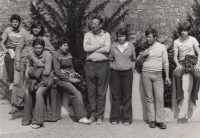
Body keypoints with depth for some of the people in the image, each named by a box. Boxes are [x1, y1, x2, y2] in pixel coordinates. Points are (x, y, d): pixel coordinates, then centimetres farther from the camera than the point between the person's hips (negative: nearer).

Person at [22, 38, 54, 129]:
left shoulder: (47, 55, -13)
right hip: (35, 78, 5)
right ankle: (27, 119, -4)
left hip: (46, 78, -5)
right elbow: (29, 65, 24)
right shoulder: (31, 55, 4)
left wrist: (34, 71, -10)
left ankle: (38, 121, -24)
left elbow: (47, 72, -17)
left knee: (38, 93, -30)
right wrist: (28, 71, 3)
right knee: (27, 92, -20)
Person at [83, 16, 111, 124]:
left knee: (101, 92, 2)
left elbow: (107, 49, -11)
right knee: (91, 91, 4)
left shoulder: (106, 35, 6)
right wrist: (99, 45, -6)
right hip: (90, 65, 1)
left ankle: (100, 116, 9)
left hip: (102, 65, -1)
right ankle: (92, 114, 14)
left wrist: (92, 49, -7)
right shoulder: (87, 35, 10)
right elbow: (85, 48, -7)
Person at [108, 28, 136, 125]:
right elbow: (110, 59, 13)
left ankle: (127, 119, 9)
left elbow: (134, 59, 15)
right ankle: (115, 118, 11)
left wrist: (132, 66, 4)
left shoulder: (130, 46, 5)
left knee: (127, 96, 1)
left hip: (127, 72, 0)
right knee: (115, 95, 3)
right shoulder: (113, 46, 5)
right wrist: (112, 66, 3)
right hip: (115, 72, 0)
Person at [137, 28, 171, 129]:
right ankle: (152, 120, 7)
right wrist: (142, 55, -5)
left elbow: (165, 62, 7)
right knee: (149, 98, 2)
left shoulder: (162, 47, 6)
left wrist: (167, 76, 2)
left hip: (157, 75, -1)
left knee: (159, 97, -6)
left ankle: (159, 121, -1)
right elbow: (139, 62, 16)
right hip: (146, 74, 1)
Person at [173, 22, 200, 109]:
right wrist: (178, 64, -16)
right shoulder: (176, 42, 5)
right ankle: (180, 97, -22)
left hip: (192, 61, 0)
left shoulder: (193, 39, 6)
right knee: (177, 75, -34)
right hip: (182, 62, 0)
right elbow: (175, 56, 4)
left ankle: (193, 99, -18)